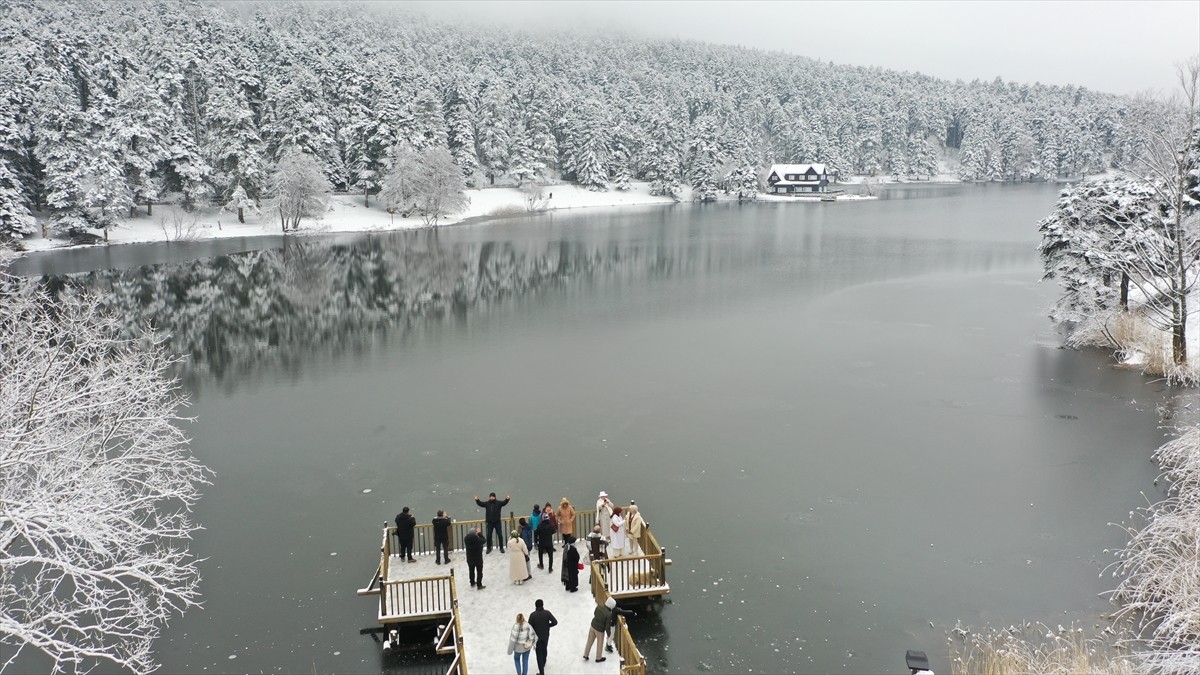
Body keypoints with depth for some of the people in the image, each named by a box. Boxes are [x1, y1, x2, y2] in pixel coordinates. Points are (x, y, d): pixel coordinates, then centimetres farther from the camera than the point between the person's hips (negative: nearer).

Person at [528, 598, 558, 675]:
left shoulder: (532, 615, -23)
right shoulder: (547, 612, -18)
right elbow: (555, 622, -19)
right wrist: (547, 625, -1)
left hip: (537, 637, -3)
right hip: (546, 636, 3)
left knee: (539, 654, 10)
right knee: (544, 649, 30)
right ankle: (543, 663, 55)